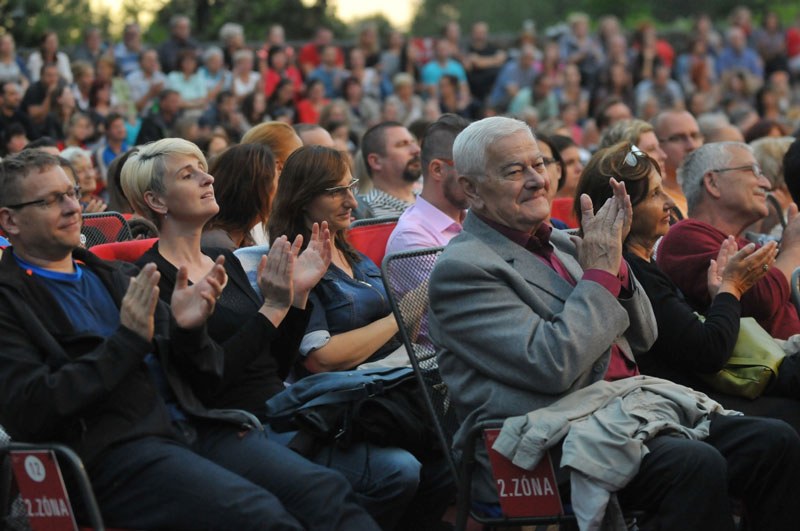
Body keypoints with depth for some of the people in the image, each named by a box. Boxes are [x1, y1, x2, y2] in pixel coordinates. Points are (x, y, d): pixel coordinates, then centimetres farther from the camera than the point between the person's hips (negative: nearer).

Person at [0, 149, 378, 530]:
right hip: (116, 452, -6)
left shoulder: (116, 276, 24)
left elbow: (205, 370, 24)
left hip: (195, 427, 6)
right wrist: (128, 340, -11)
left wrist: (188, 330, -1)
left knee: (327, 493, -19)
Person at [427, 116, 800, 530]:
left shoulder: (559, 245, 19)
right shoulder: (461, 268, -7)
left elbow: (641, 338, 20)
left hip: (625, 411, 9)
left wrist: (614, 259, 3)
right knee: (696, 465, -32)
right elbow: (551, 366, -19)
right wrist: (600, 271, -10)